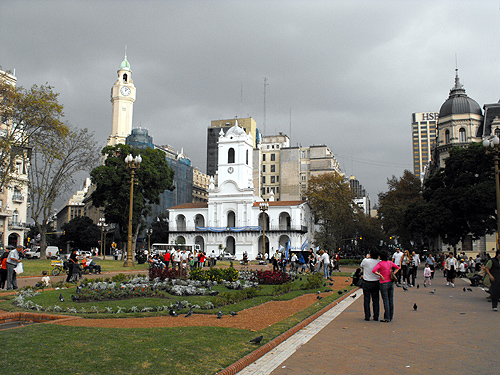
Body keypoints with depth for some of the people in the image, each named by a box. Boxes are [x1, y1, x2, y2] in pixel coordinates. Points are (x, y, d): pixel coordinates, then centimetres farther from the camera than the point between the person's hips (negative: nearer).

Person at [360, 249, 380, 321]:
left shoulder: (365, 261, -13)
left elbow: (361, 266, 9)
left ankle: (367, 316, 6)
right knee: (375, 300, 10)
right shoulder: (379, 262, -8)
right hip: (376, 283, 2)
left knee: (366, 300, 6)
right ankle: (376, 316, 13)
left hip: (366, 283, -2)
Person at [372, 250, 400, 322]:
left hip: (384, 283, -6)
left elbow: (374, 271, -25)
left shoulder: (380, 263, -12)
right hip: (391, 283, 6)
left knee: (386, 301, -2)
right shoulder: (390, 262, 5)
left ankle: (387, 318, 1)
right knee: (391, 300, 12)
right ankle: (391, 316, 20)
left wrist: (380, 275, -15)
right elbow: (398, 268, 19)